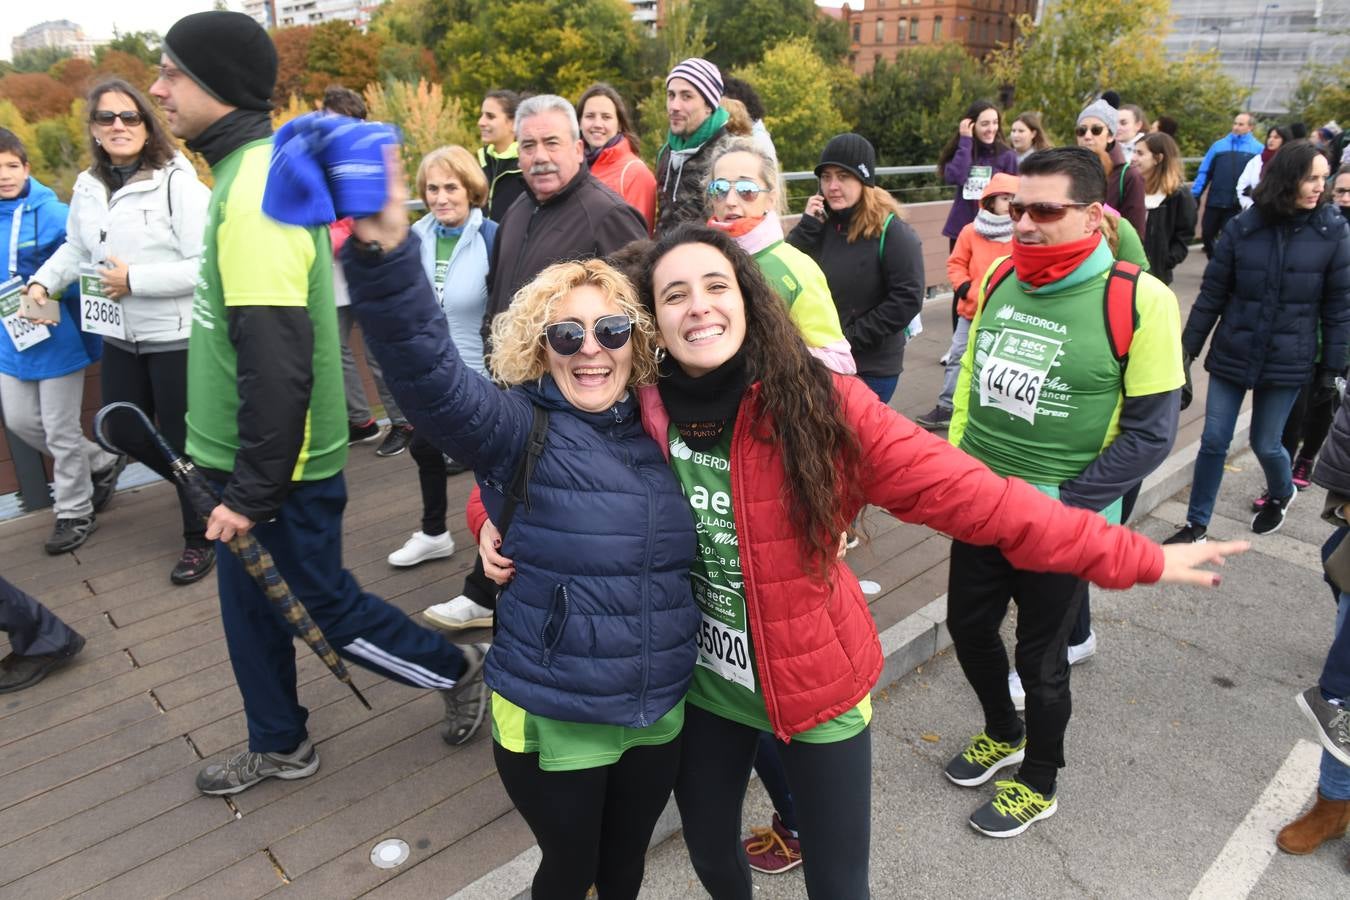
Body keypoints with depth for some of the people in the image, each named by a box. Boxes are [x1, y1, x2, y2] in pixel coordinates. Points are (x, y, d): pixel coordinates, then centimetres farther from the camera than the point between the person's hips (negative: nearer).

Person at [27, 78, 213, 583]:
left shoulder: (177, 184, -16)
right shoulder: (87, 188, 7)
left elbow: (206, 266, -22)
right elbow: (75, 249, 22)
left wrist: (134, 280, -20)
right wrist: (42, 282, 7)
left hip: (177, 337, -7)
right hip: (120, 338, 8)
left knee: (182, 441, 3)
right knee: (124, 433, 16)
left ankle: (200, 538, 22)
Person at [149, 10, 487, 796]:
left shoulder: (253, 192, -23)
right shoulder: (256, 168, 9)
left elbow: (275, 361, -28)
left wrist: (253, 488, -22)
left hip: (279, 468, -9)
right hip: (251, 460, 9)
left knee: (327, 604, 7)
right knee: (253, 604, 19)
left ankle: (459, 670, 28)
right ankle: (280, 745, 38)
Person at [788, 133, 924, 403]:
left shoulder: (891, 230, -10)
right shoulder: (819, 223, 4)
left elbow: (908, 298, -15)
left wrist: (851, 338, -15)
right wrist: (808, 225, -12)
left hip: (872, 369, -5)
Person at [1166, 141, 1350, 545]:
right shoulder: (1242, 228, -5)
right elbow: (1211, 294, 0)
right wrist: (1188, 347, 2)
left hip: (1287, 361, -1)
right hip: (1232, 354, 1)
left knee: (1265, 444, 10)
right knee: (1213, 442, 5)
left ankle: (1282, 494, 43)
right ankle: (1196, 524, 19)